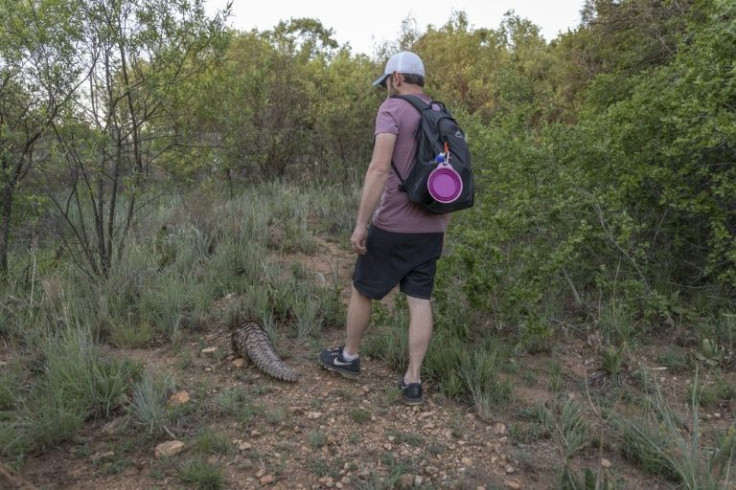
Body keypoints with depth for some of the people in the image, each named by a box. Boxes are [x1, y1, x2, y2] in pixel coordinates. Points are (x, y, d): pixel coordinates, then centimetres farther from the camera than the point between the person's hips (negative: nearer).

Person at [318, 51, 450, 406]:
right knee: (420, 301, 7)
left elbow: (379, 169, -21)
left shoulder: (392, 109, -10)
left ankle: (348, 357, 30)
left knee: (362, 289, 13)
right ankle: (413, 380, 11)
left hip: (392, 226, -6)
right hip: (431, 229, 6)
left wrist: (361, 223, -19)